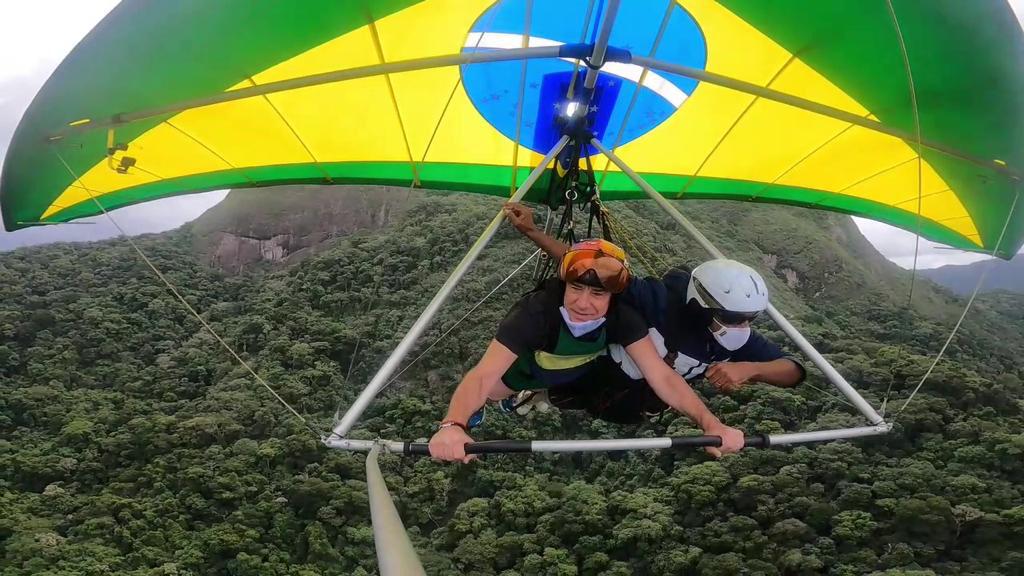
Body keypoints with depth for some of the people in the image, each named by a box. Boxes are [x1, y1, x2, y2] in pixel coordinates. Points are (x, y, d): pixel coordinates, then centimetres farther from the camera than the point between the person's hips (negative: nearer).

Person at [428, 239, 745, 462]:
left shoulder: (622, 316, -32)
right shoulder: (536, 312, -43)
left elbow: (662, 376, -35)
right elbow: (482, 375, -52)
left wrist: (711, 423, -51)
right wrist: (452, 425, -71)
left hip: (576, 379, 3)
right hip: (523, 374, -3)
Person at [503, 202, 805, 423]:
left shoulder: (739, 339, -27)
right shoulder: (660, 299, -39)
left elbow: (793, 372, -31)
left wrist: (749, 368, -52)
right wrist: (532, 232, -44)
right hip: (593, 372, -4)